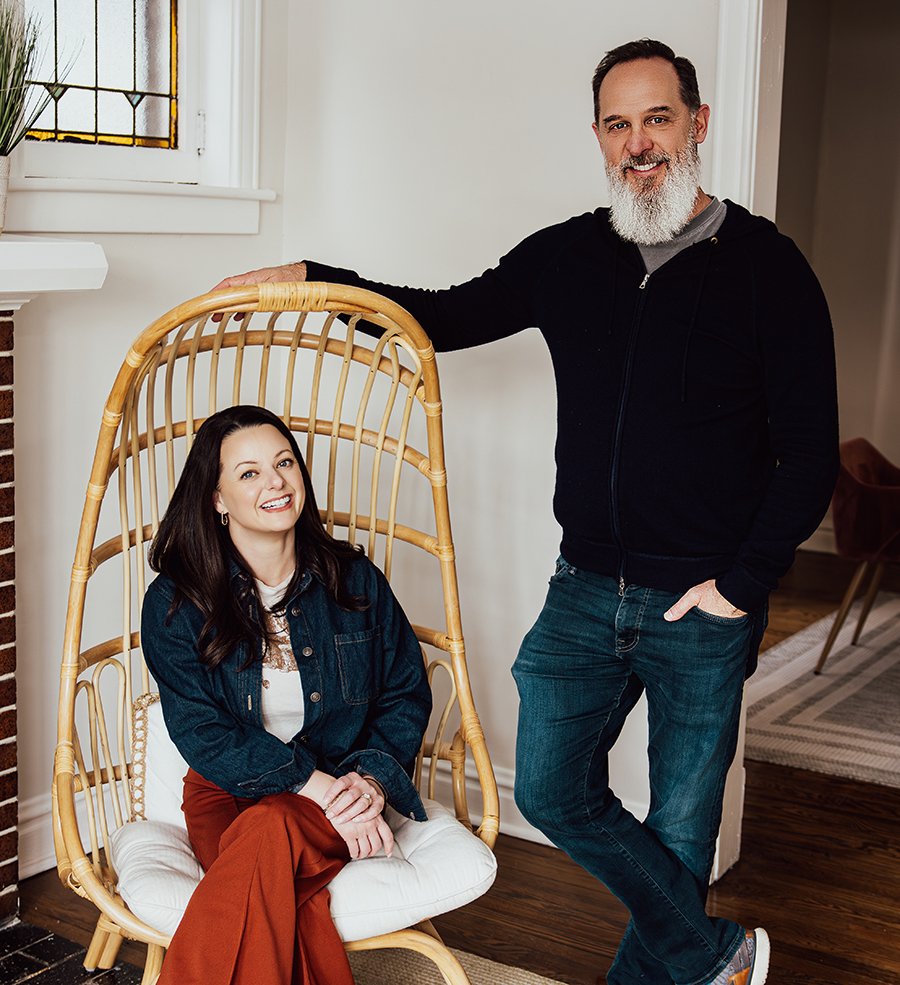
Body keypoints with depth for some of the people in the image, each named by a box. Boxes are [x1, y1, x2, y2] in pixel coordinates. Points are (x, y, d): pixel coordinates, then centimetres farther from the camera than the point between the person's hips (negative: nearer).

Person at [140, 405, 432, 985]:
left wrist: (372, 778, -11)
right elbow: (203, 735, -9)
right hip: (228, 797, -1)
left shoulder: (354, 580, 6)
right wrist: (314, 783, -20)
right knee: (299, 901, -36)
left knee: (271, 832, -36)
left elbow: (406, 696, 10)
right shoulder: (175, 603, -1)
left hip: (341, 797, 1)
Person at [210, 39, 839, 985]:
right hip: (586, 588, 5)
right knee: (550, 788, 4)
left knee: (678, 824, 6)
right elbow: (448, 316, 17)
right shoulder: (568, 256, 6)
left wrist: (744, 579, -11)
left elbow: (809, 450, -6)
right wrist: (309, 278, 8)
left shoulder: (764, 265, -6)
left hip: (705, 605, -4)